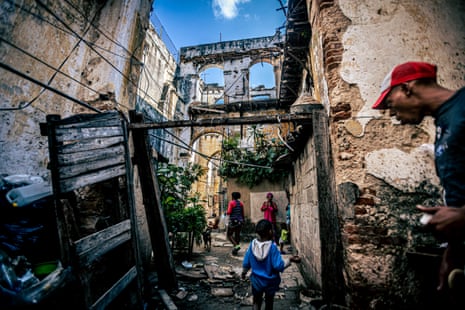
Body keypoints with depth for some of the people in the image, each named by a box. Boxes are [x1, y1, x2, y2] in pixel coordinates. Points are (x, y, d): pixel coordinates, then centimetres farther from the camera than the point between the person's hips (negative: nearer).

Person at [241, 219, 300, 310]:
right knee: (269, 302, 22)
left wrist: (243, 272, 13)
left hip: (256, 280, 2)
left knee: (256, 301, 22)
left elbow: (246, 262, -4)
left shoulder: (253, 244, -15)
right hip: (270, 282, -2)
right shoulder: (272, 247, -26)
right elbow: (279, 265, -25)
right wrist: (290, 260, -16)